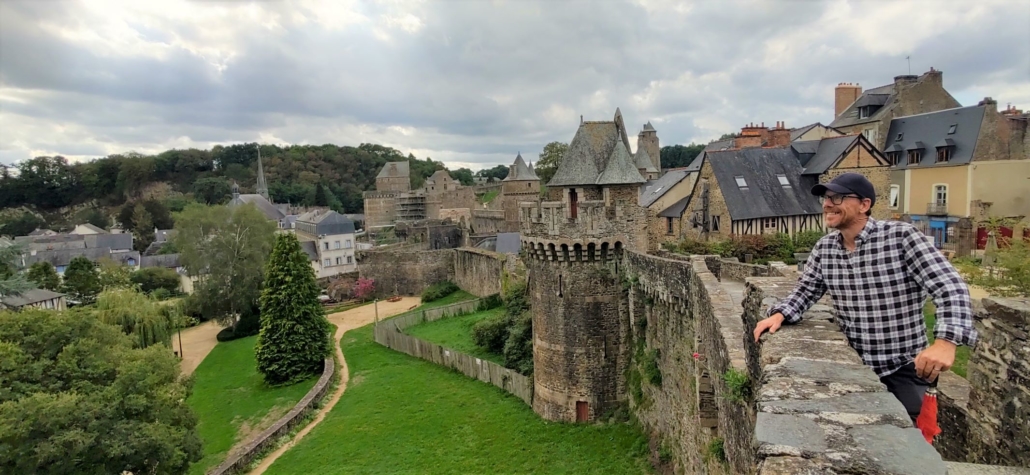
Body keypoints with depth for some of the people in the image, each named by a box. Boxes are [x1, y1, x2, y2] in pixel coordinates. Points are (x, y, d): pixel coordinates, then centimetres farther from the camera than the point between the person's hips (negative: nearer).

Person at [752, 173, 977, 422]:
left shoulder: (901, 236, -17)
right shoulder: (824, 247, -1)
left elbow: (951, 287, -22)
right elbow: (806, 291, 9)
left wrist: (946, 341, -37)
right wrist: (780, 314, -12)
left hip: (905, 370, -4)